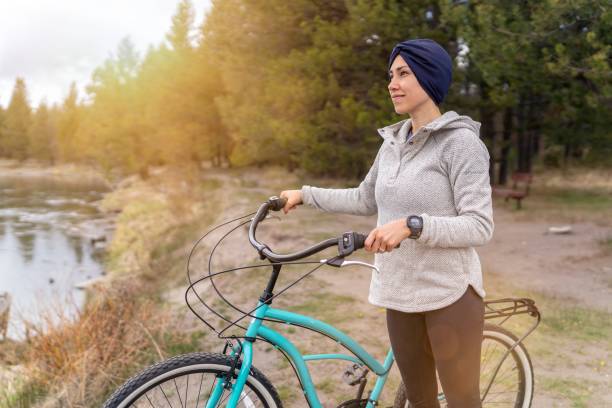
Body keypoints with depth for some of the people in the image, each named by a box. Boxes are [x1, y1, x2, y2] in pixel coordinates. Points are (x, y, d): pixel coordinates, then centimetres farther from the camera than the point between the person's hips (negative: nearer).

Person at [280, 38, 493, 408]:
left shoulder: (461, 141, -12)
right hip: (399, 293, 7)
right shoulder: (393, 142, 9)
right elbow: (366, 200, 21)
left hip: (450, 294, -6)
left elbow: (480, 226, -18)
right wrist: (305, 194, 18)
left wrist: (411, 225, -30)